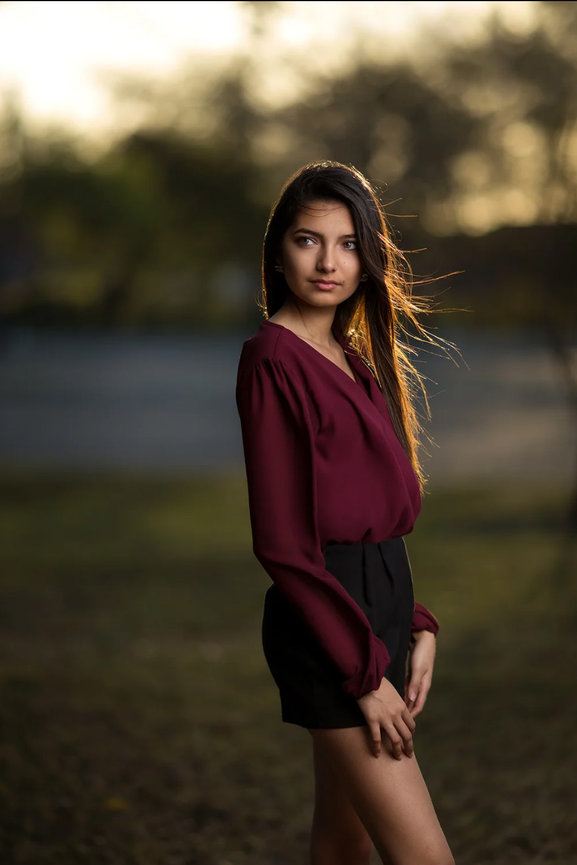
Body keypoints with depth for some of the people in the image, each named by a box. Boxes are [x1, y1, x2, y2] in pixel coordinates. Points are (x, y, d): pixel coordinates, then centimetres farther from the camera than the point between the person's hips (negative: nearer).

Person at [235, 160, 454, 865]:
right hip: (328, 621, -9)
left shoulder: (353, 357, 15)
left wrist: (415, 625, 7)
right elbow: (280, 542, -16)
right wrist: (365, 672, -16)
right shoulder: (273, 358, -12)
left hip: (380, 607, 9)